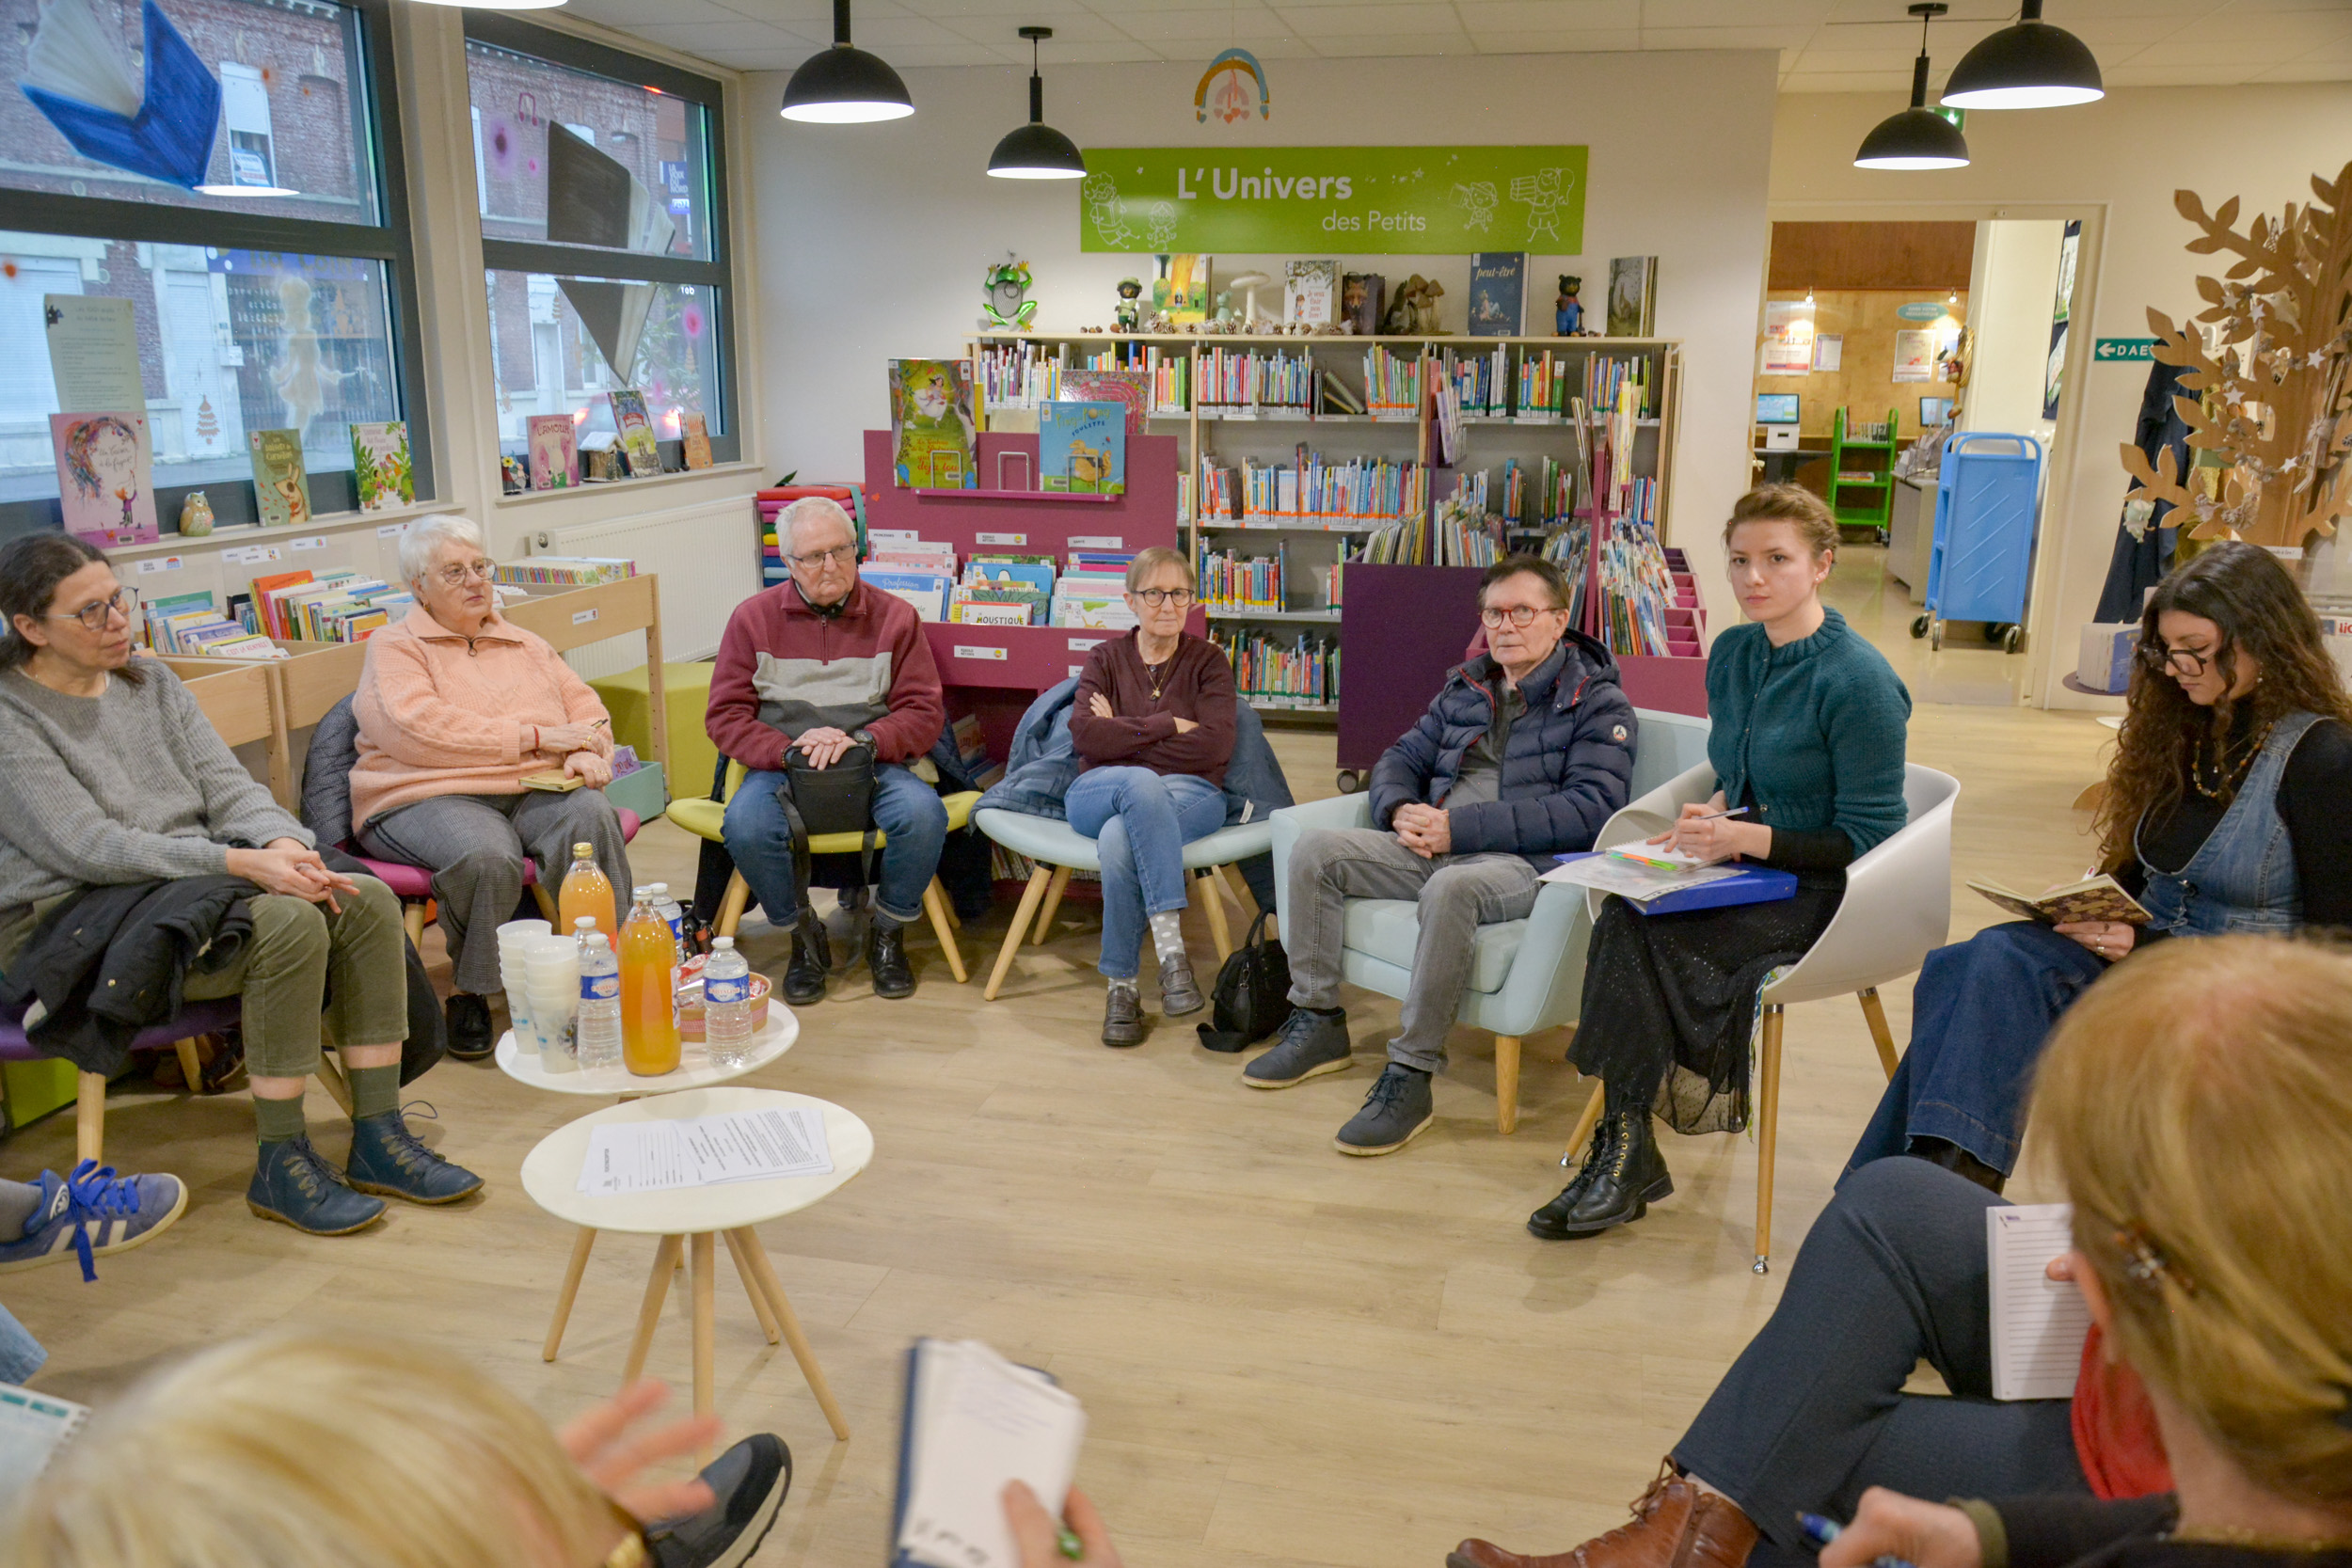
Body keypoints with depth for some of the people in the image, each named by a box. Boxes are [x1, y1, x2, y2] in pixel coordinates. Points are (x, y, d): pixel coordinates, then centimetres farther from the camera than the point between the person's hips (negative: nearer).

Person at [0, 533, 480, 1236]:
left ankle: (379, 1140, -11)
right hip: (71, 921, -7)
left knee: (369, 900, -16)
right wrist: (242, 863, -27)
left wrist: (282, 845, -17)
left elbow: (229, 787, 5)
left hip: (190, 881, 7)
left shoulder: (150, 683, 12)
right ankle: (281, 1167, -19)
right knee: (289, 922, -32)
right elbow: (88, 847, -19)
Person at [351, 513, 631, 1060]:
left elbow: (585, 707, 23)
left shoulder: (524, 644, 26)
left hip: (534, 789, 4)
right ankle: (469, 993, -14)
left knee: (590, 816, -30)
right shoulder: (393, 648, 8)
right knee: (486, 856, -37)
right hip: (430, 797, -4)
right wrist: (535, 737, -11)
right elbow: (417, 731, -10)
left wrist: (586, 751, -3)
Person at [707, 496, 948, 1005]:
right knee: (746, 825, -32)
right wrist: (789, 752, -15)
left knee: (924, 814, -32)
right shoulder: (753, 618, 7)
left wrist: (861, 741, -17)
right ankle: (804, 938, -5)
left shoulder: (894, 617, 6)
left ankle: (888, 934, -3)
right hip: (782, 768, 0)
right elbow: (725, 716, 3)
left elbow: (925, 711, 1)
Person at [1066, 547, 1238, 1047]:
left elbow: (1215, 746, -7)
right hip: (1099, 794, 1)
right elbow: (1084, 734, -4)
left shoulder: (1208, 661, 10)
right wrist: (1168, 726, -9)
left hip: (1190, 796, -1)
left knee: (1119, 836, -35)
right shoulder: (1106, 658, 14)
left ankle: (1121, 985, -27)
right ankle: (1171, 949, -41)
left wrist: (1122, 736, -5)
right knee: (1142, 783, -37)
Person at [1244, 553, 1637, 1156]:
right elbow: (1402, 757, 25)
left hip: (1524, 861, -6)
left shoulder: (1598, 702, 1)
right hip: (1432, 848, 7)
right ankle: (1319, 1023, -2)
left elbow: (1592, 807, -13)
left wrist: (1461, 827, -18)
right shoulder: (1465, 687, 21)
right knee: (1315, 850, -11)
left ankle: (1410, 1074, -29)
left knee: (1450, 888, -39)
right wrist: (1401, 810, -3)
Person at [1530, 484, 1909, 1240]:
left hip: (1824, 893, -6)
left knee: (1637, 925, -28)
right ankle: (1624, 1149, -22)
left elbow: (1866, 839, -13)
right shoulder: (1731, 654, 8)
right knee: (1623, 916, -26)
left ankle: (1625, 1150, -14)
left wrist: (1745, 838, -20)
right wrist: (1710, 817, -2)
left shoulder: (1858, 680, -14)